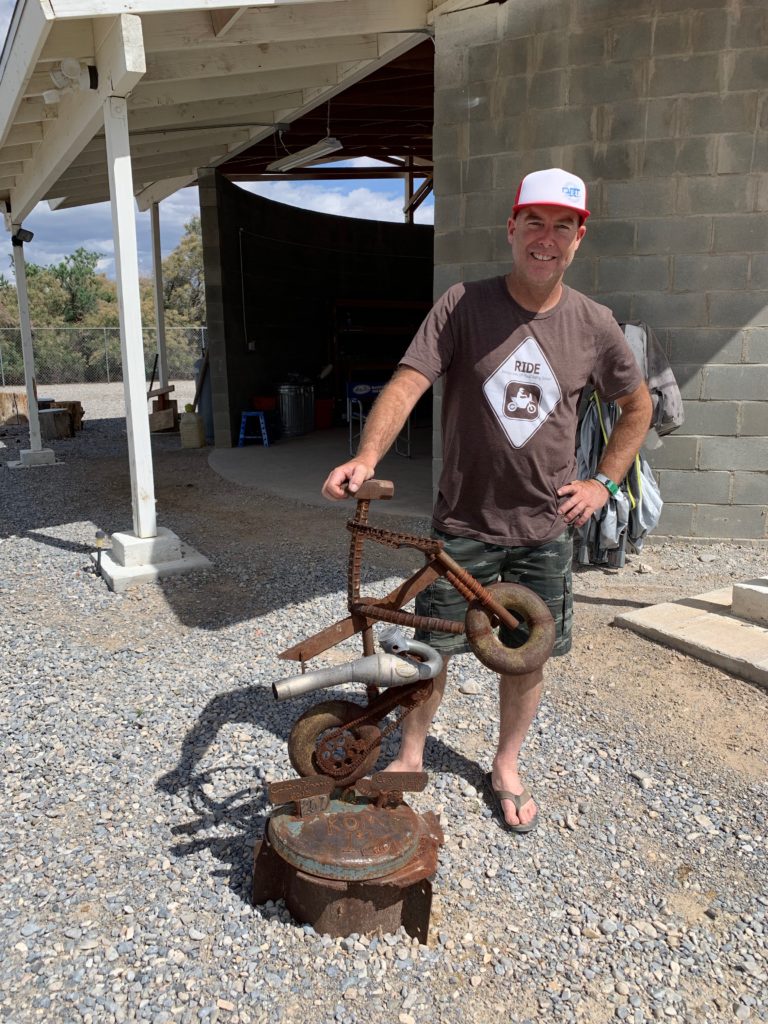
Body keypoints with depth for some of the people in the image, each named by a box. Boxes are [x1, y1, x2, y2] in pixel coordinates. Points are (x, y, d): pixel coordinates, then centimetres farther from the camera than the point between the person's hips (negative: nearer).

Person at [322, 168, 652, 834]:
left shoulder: (594, 325, -1)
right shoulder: (464, 306, -8)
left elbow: (638, 406, 13)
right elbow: (407, 384, -19)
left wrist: (605, 482, 3)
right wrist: (367, 457, -35)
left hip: (546, 527, 2)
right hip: (464, 522, -2)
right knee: (432, 647, 8)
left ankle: (507, 767, 37)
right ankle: (411, 756, 34)